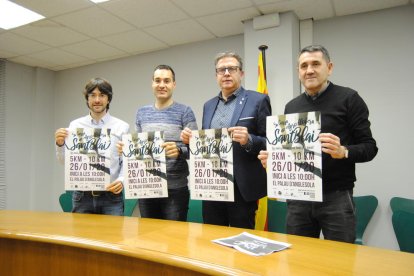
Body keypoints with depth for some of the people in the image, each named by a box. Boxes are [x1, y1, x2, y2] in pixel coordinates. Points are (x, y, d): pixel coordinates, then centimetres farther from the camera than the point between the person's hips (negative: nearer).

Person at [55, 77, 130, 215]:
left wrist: (121, 180, -16)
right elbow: (65, 161, 6)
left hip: (111, 196, -1)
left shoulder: (121, 126, 1)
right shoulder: (75, 125, 6)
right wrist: (60, 144, -13)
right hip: (82, 196, 2)